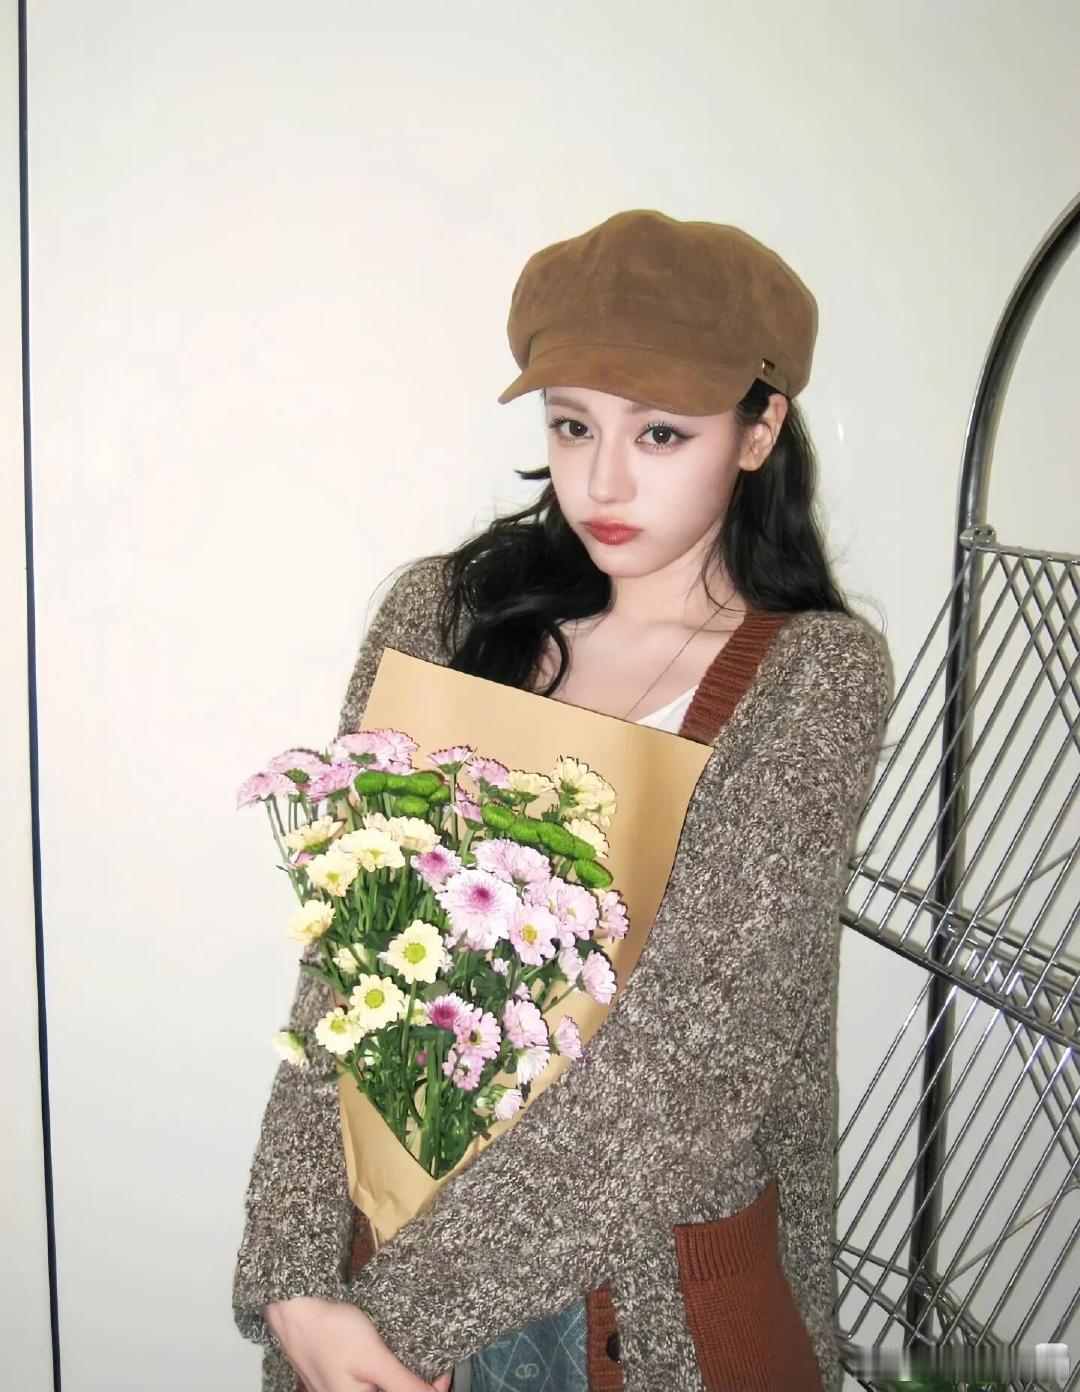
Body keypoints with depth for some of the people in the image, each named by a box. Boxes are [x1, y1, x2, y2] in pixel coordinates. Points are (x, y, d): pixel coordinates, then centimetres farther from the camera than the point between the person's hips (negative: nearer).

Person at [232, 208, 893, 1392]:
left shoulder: (821, 673, -12)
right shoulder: (442, 609, -5)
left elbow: (697, 1037, -20)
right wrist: (296, 1277, -16)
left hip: (665, 1269, -1)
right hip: (405, 1226, 2)